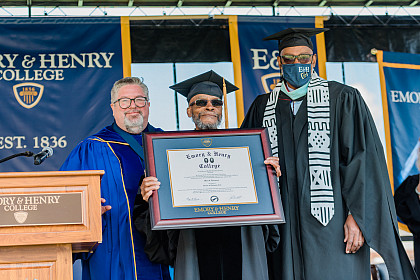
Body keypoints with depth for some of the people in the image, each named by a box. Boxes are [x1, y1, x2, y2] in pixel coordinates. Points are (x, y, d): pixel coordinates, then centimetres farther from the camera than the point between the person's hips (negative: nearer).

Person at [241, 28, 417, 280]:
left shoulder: (344, 99, 3)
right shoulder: (263, 107, 14)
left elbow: (363, 159, -3)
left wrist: (358, 216, -12)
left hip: (333, 225, -3)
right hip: (283, 227, 3)